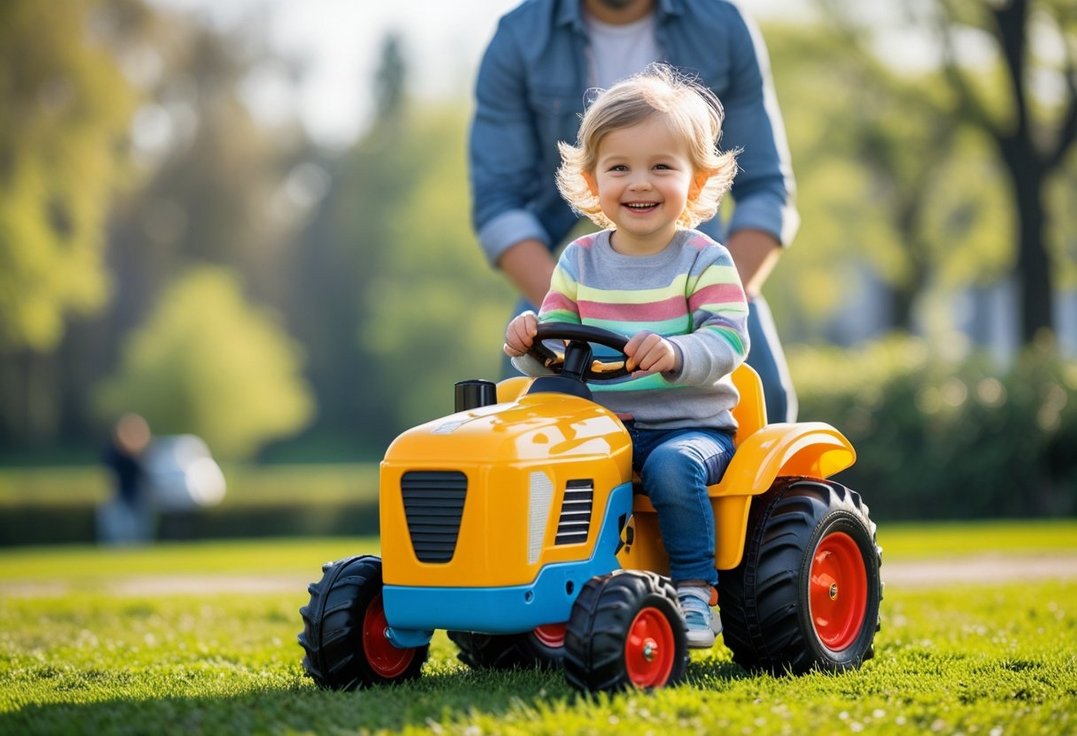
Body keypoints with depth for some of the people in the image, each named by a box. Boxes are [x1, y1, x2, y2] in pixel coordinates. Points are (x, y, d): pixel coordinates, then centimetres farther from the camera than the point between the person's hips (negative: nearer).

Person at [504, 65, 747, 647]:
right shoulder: (579, 263, 8)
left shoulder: (705, 261, -4)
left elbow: (727, 342, -16)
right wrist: (531, 342, -16)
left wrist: (674, 354, -37)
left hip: (691, 423, -3)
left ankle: (695, 591, -18)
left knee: (672, 465, -34)